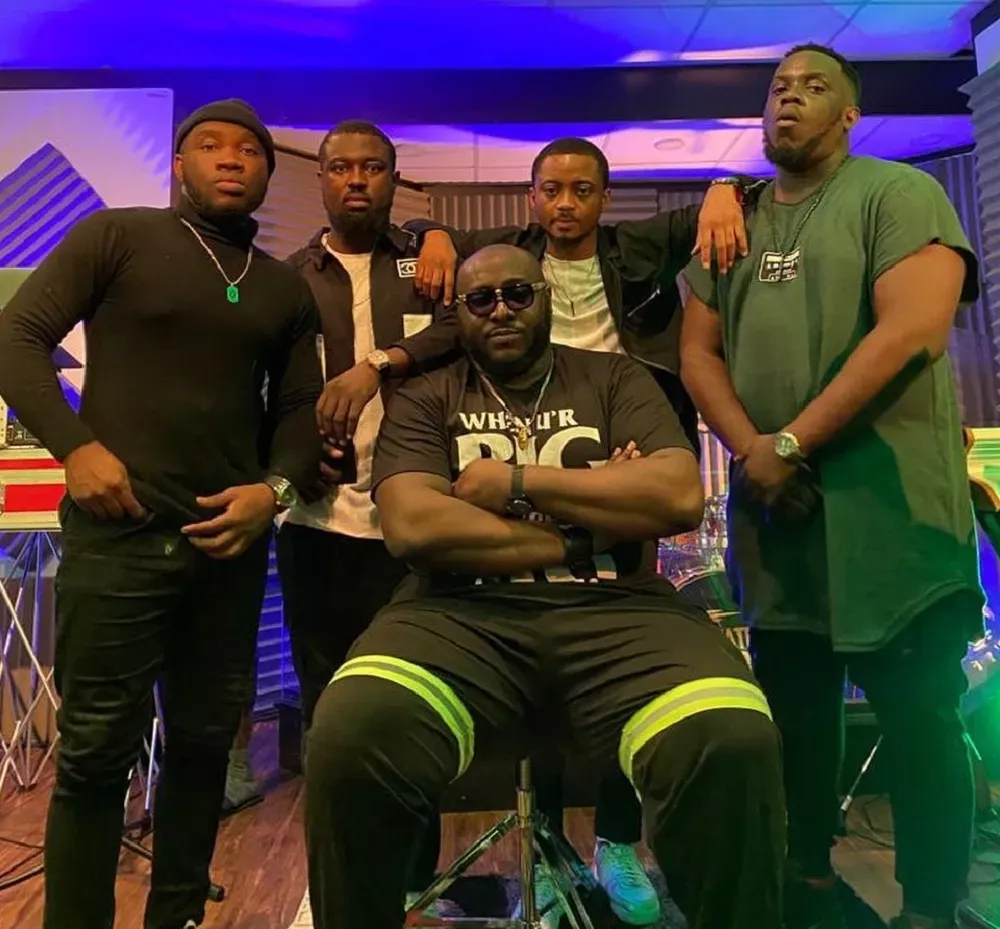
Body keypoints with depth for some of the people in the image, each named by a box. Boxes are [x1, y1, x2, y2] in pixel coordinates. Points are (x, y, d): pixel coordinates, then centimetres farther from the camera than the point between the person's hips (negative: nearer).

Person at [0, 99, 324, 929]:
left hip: (231, 540, 4)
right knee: (97, 750, 3)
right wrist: (75, 445, -12)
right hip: (118, 534, -4)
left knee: (207, 741, 12)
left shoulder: (286, 289, 15)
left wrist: (274, 488, -4)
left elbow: (301, 408, 13)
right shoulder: (117, 236, 4)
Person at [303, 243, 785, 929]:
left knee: (733, 743, -31)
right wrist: (577, 539, -3)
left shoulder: (616, 379, 17)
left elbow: (680, 496, 0)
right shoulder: (426, 400, 16)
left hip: (615, 610, 1)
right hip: (465, 613, 0)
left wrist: (515, 482, -1)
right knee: (350, 737, -31)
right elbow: (411, 526, -3)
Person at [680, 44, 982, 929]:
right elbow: (698, 351, 8)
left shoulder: (898, 194, -1)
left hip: (888, 502, -5)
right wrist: (752, 452, -9)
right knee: (793, 709, 13)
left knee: (918, 719, 3)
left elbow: (913, 330, -15)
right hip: (773, 504, 5)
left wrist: (790, 442, -16)